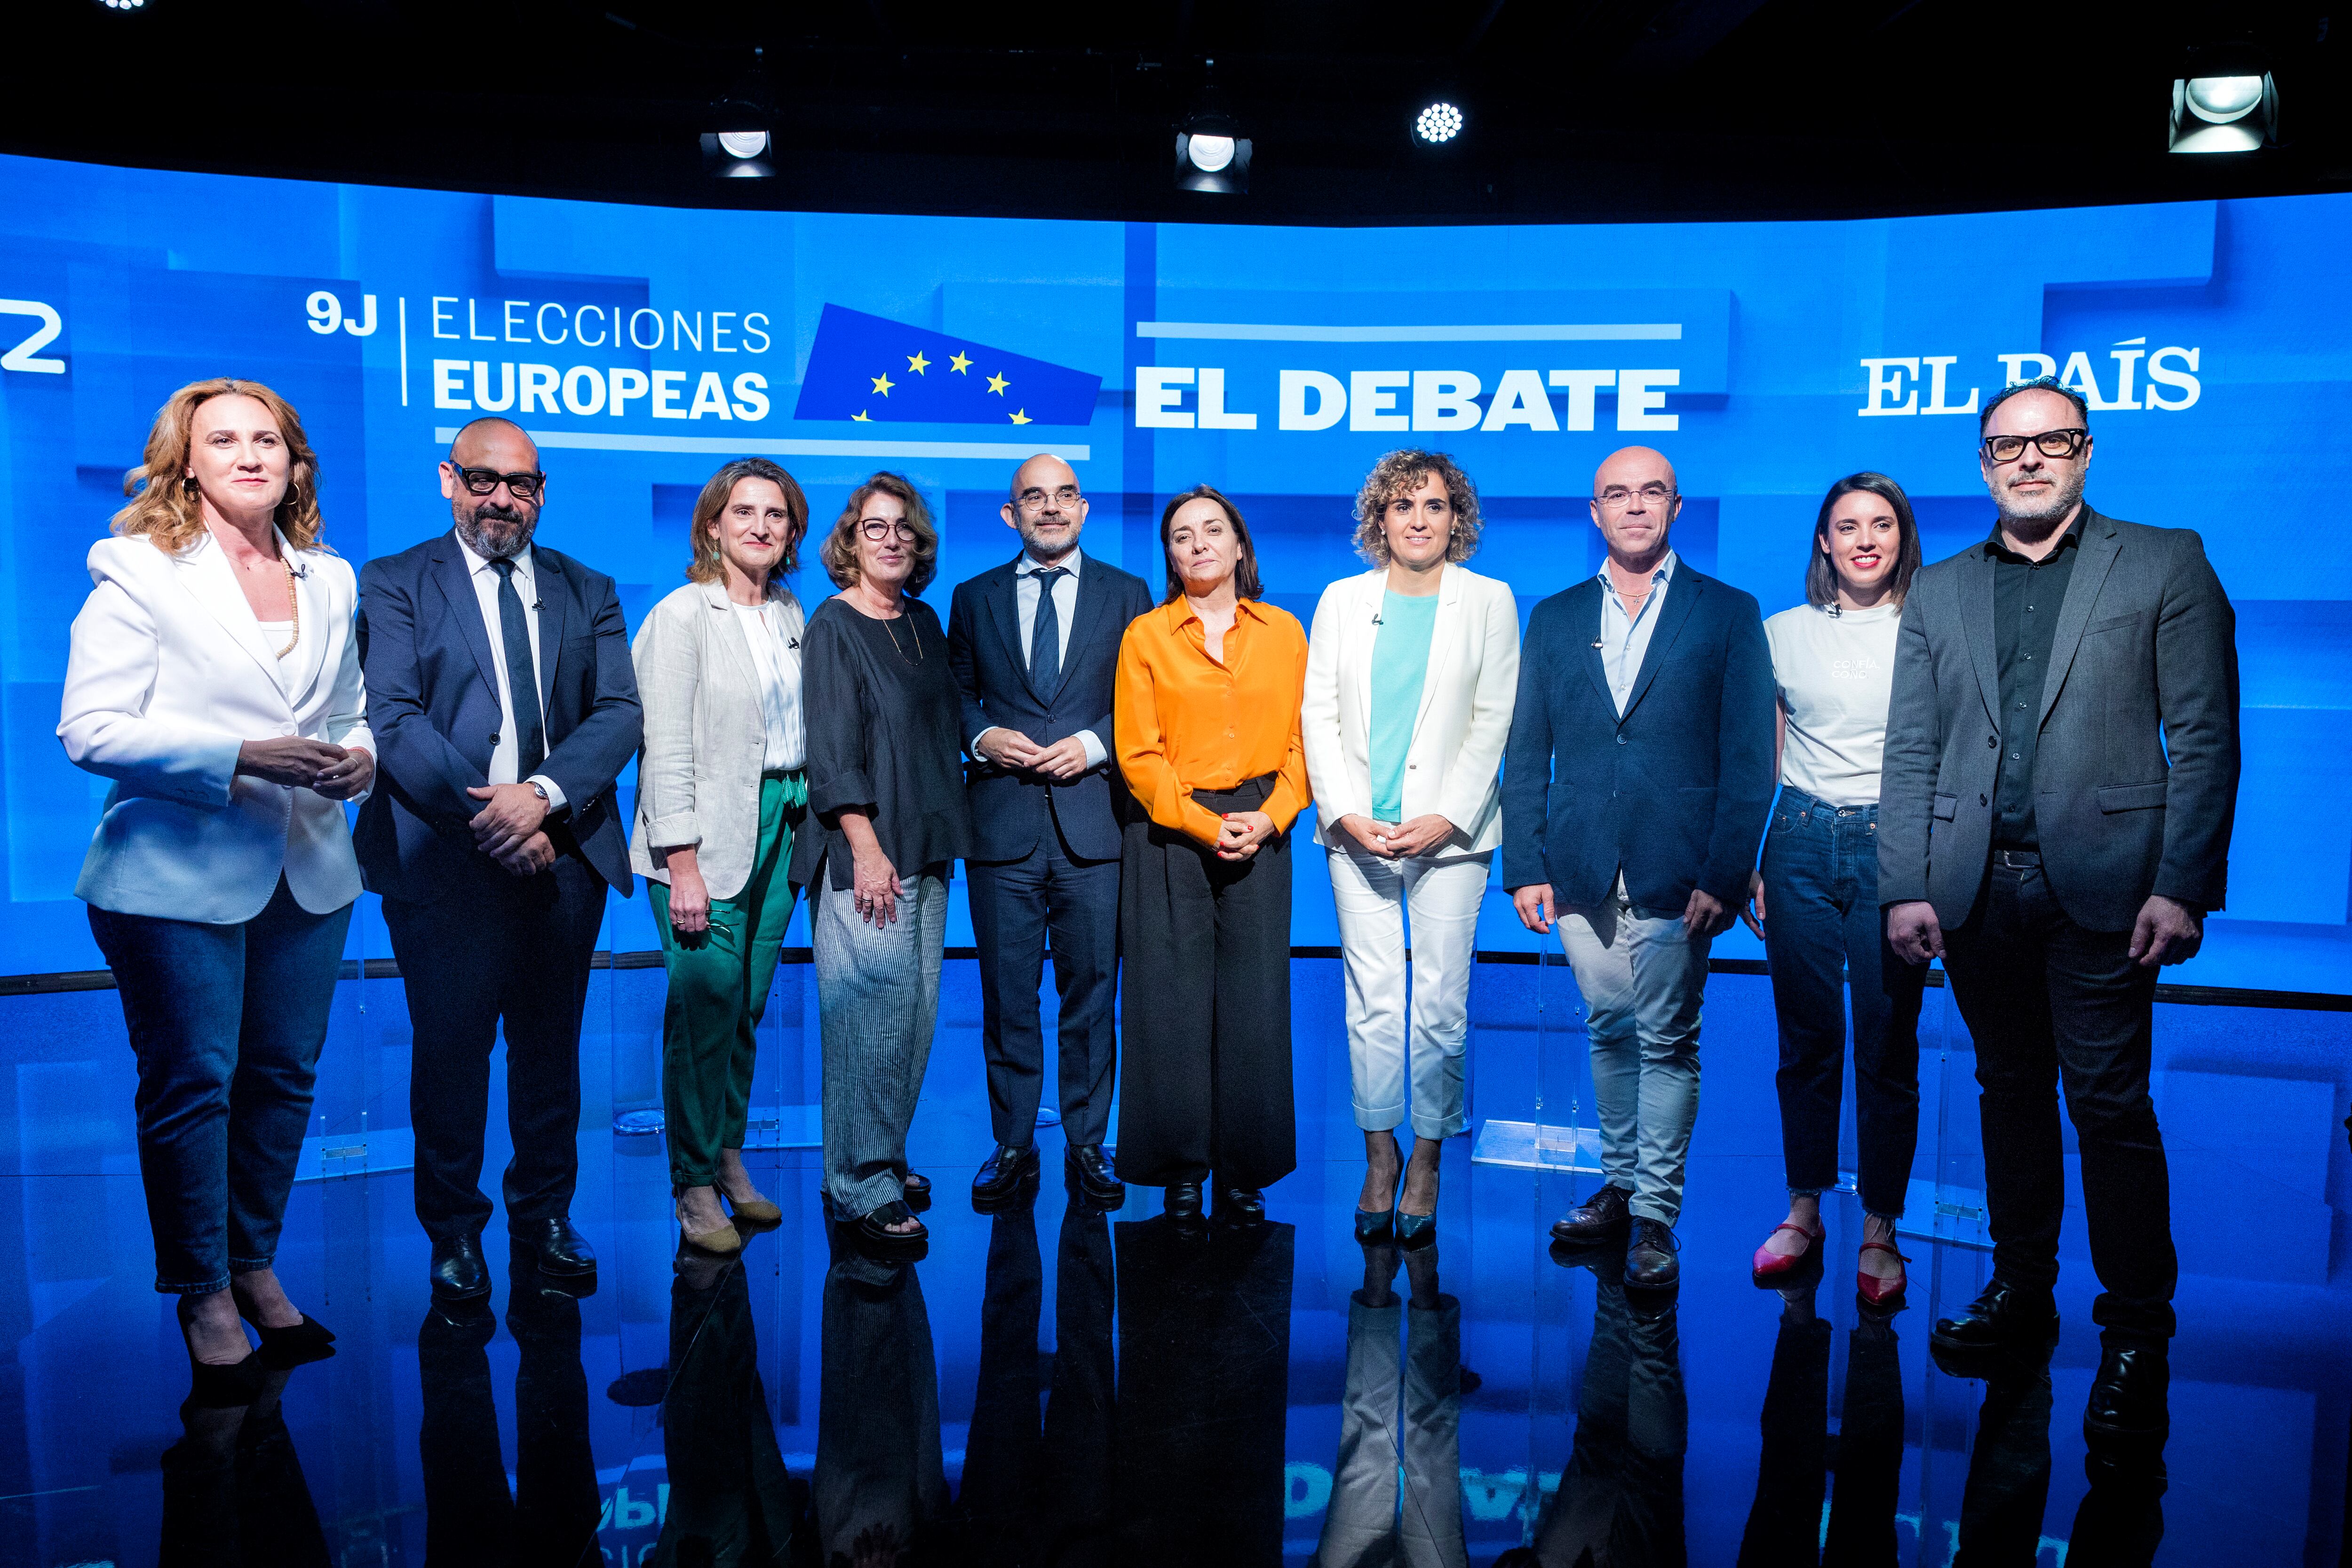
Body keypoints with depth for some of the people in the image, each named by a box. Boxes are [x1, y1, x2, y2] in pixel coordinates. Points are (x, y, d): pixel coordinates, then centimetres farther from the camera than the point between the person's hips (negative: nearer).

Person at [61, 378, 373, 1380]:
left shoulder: (331, 581, 11)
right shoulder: (138, 571, -4)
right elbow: (89, 730, -11)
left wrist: (359, 758, -2)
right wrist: (244, 756, -21)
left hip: (309, 873, 5)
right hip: (178, 876, -4)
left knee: (285, 1075, 11)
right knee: (192, 1084, 4)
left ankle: (257, 1265, 29)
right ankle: (203, 1292, 21)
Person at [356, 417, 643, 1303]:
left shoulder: (587, 592, 13)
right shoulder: (394, 586, 4)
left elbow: (620, 713, 2)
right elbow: (394, 720, -7)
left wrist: (544, 794, -15)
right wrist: (485, 816, -16)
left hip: (563, 853, 3)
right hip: (443, 858, -3)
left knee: (551, 1045, 11)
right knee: (451, 1047, 4)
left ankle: (544, 1214, 26)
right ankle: (455, 1229, 20)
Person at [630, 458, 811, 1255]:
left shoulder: (791, 615, 12)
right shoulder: (684, 614, -7)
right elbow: (668, 749, -12)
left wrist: (806, 822, 9)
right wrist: (683, 864, -17)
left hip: (781, 827, 6)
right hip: (708, 839, -6)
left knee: (747, 1007, 10)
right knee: (706, 1006, -3)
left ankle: (730, 1158, 23)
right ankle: (695, 1185, 11)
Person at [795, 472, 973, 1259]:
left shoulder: (924, 622, 14)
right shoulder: (833, 626, -5)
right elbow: (832, 752, -11)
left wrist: (946, 835, 12)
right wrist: (867, 851, -17)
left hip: (927, 850, 7)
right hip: (863, 851, -7)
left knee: (916, 1014, 9)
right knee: (872, 1013, -6)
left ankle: (882, 1160, 24)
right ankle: (861, 1187, 5)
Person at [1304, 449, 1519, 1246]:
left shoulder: (1489, 601, 6)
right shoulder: (1342, 600, 11)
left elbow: (1493, 720, 1)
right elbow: (1319, 715, 6)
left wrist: (1446, 817, -10)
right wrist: (1347, 814, -6)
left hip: (1449, 832, -1)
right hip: (1357, 831, 1)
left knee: (1440, 1003, 0)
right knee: (1372, 1000, 2)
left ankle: (1427, 1159, 13)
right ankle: (1380, 1155, 14)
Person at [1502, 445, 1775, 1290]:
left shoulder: (1728, 614, 3)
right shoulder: (1554, 619, 11)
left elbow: (1749, 759, -2)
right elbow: (1525, 757, 9)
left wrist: (1725, 873, -10)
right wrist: (1526, 867, 1)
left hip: (1676, 873, -3)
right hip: (1582, 872, 3)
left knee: (1667, 1041, 0)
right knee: (1609, 1032, 12)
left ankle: (1655, 1214, 10)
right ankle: (1619, 1185, 27)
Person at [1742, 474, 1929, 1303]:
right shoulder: (1784, 633, 8)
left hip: (1896, 845, -2)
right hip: (1801, 839, 2)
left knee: (1888, 1044, 2)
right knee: (1805, 1038, 8)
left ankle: (1879, 1231, 15)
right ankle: (1803, 1212, 22)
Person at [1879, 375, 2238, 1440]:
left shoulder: (2165, 564, 4)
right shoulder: (1938, 593, 13)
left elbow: (2204, 737, -2)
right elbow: (1912, 752, 9)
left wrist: (2184, 885, -10)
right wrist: (1906, 888, 0)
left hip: (2099, 884, -3)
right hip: (1976, 890, 4)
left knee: (2109, 1105, -3)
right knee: (2011, 1094, 13)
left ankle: (2136, 1334, 9)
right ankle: (2021, 1290, 25)